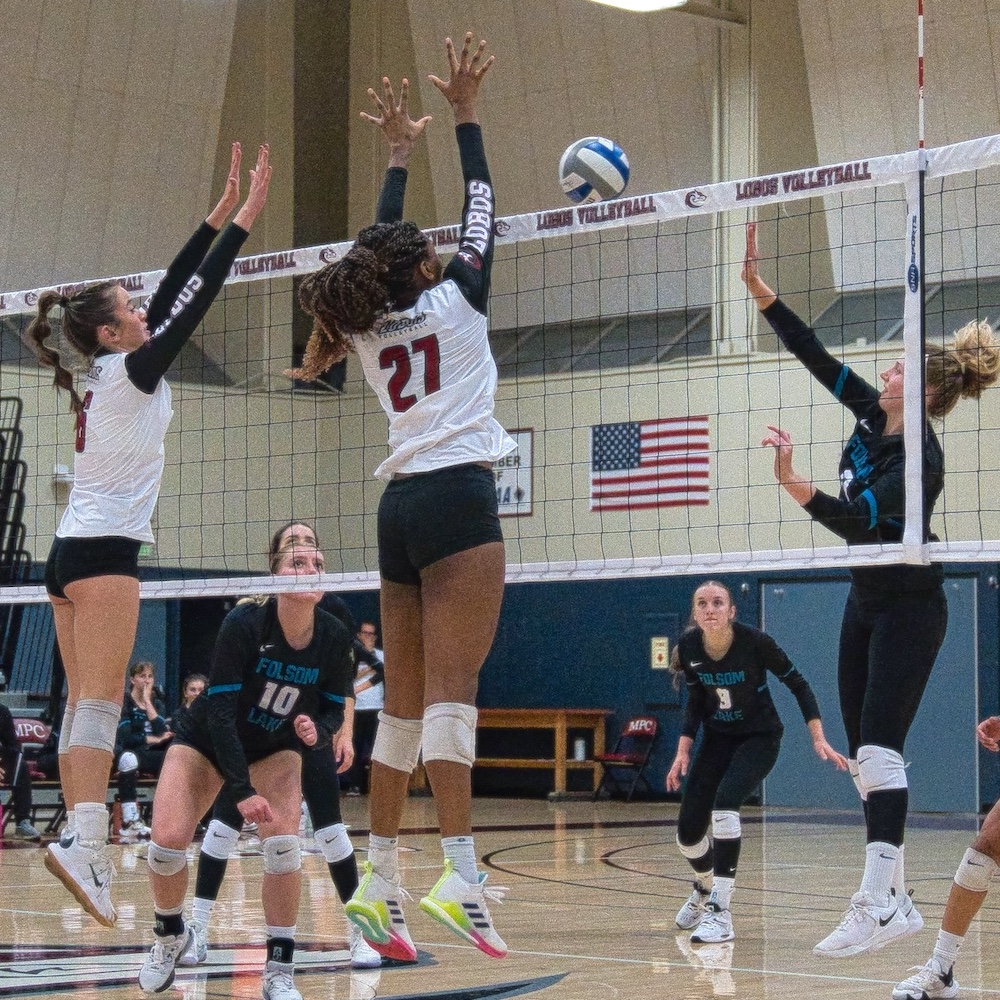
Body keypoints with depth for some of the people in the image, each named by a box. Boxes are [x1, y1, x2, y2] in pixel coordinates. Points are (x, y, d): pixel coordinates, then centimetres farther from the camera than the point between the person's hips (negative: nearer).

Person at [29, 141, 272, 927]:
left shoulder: (105, 375, 15)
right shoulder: (131, 372, -7)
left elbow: (172, 296, 18)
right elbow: (193, 301, -9)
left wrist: (218, 217, 19)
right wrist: (242, 222, -6)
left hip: (74, 550, 9)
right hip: (104, 548, -9)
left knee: (84, 706, 4)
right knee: (101, 703, -17)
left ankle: (82, 846, 1)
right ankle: (85, 840, -27)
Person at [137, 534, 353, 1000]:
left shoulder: (334, 638, -19)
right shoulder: (243, 624, -30)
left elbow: (334, 709, -5)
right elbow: (219, 712, -29)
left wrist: (317, 729, -30)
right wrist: (242, 790, -36)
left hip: (275, 750, 2)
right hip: (206, 741, -2)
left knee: (283, 843, -22)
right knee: (168, 840, -18)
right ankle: (170, 935, 14)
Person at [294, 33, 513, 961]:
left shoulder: (368, 324, 13)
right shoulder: (452, 301, -1)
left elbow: (378, 247, 28)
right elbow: (479, 210, 8)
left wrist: (396, 153, 37)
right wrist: (464, 113, 15)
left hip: (401, 504, 7)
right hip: (458, 499, -7)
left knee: (405, 701, 8)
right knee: (451, 690, -16)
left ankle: (379, 879, 7)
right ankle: (458, 875, -24)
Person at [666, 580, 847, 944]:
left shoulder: (755, 642, -23)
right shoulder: (689, 648, -12)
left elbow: (797, 683, -11)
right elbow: (696, 702, 4)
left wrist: (819, 739, -16)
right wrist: (683, 752, -4)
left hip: (759, 738, -4)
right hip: (717, 739, 5)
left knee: (724, 803, -31)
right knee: (688, 831, 0)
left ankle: (720, 911, -28)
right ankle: (705, 887, 36)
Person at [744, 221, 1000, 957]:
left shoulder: (919, 459, -21)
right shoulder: (875, 417, 3)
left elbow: (861, 522, -33)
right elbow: (816, 356, 3)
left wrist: (793, 482, -43)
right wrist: (757, 286, -2)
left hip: (909, 606, -9)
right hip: (867, 602, 9)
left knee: (878, 747, -19)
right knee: (864, 754, 6)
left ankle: (878, 902, -26)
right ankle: (895, 897, 8)